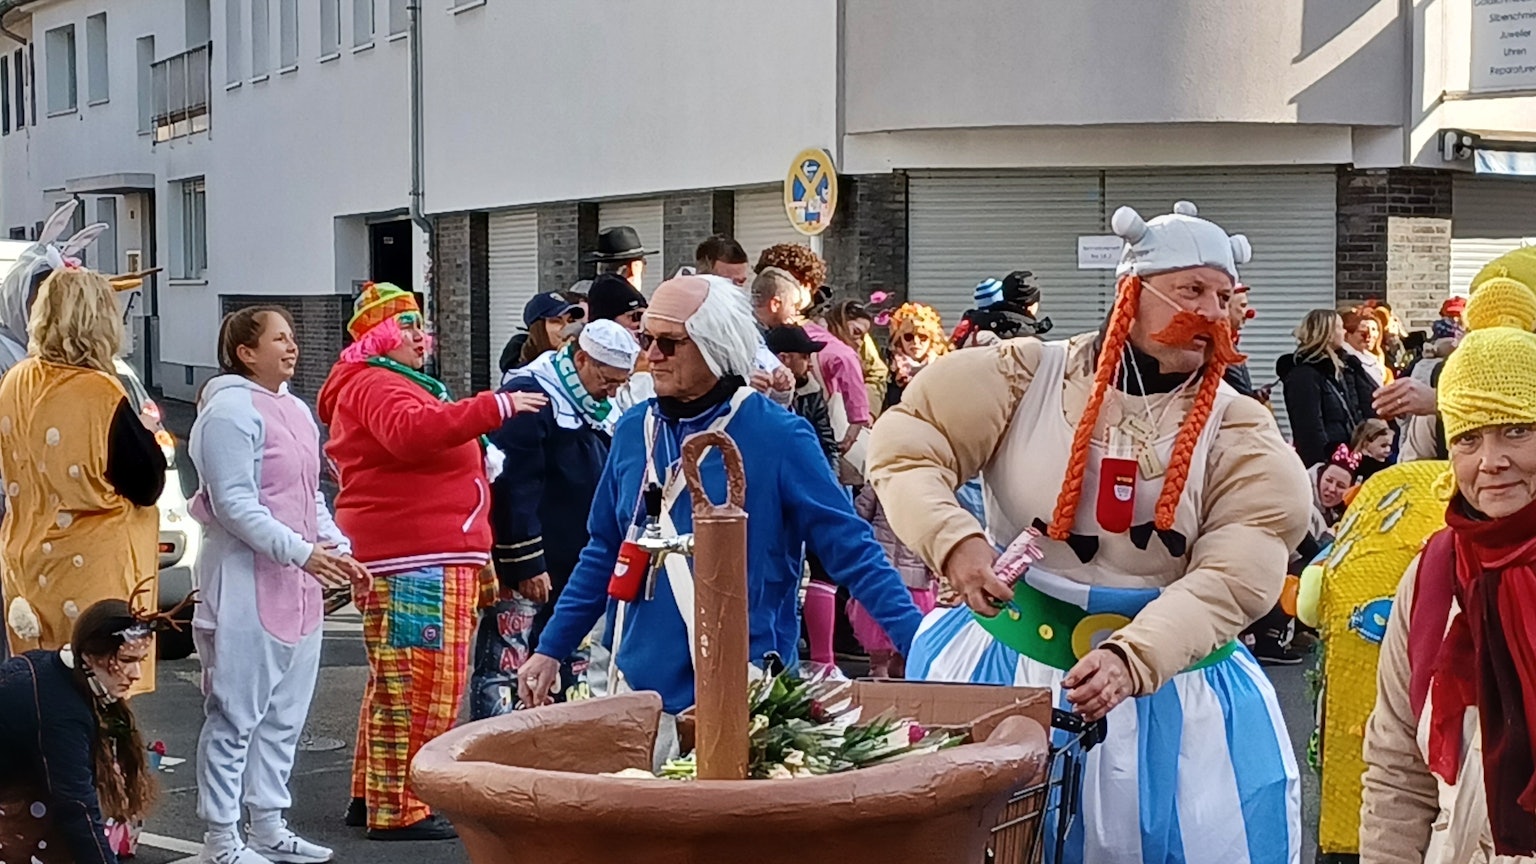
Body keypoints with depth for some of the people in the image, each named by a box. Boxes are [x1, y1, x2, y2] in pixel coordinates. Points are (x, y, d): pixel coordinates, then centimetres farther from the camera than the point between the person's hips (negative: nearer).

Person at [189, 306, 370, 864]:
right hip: (246, 586, -9)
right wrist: (301, 551, -23)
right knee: (236, 716, -4)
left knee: (284, 715, 14)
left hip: (298, 586, 9)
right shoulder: (230, 411, -12)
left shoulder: (295, 411, 17)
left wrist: (337, 547, 9)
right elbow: (234, 504, -18)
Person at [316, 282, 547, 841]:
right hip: (414, 559, -12)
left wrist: (482, 461, 18)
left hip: (428, 556, 12)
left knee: (397, 684, 17)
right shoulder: (377, 386, -10)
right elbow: (410, 432, -31)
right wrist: (493, 407, -34)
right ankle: (398, 810, -8)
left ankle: (371, 794, 25)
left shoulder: (398, 383, 26)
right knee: (420, 686, -11)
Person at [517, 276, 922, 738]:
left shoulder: (777, 436, -8)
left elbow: (850, 548, -8)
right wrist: (550, 649, 16)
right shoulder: (633, 431, 7)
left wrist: (921, 646, -17)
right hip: (640, 687, 5)